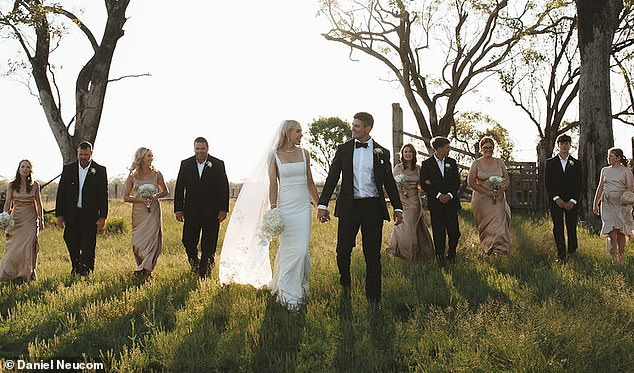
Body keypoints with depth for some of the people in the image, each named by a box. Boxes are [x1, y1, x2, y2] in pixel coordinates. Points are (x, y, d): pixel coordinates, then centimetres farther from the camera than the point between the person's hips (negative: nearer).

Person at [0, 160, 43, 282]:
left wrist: (41, 220, 2)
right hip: (16, 219, 1)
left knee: (28, 247, -4)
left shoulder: (35, 185, 1)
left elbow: (38, 204, 5)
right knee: (13, 248, 0)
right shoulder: (12, 185, 1)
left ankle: (26, 274, 7)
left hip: (30, 220, 0)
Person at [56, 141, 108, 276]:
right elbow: (61, 193, 7)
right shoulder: (68, 169, 7)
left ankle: (86, 270, 11)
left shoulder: (100, 170, 1)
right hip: (71, 214, 3)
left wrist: (102, 217, -6)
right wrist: (59, 214, 1)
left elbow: (103, 195, 0)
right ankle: (76, 267, 29)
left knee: (88, 246, -2)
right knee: (71, 243, 9)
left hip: (90, 216, -2)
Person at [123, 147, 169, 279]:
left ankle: (145, 270, -8)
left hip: (153, 210, -1)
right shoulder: (132, 176, 2)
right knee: (138, 241, 3)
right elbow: (126, 197, 3)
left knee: (151, 238, -10)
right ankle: (142, 267, 21)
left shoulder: (156, 174, 3)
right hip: (138, 211, 1)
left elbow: (165, 192, 13)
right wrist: (141, 199, -13)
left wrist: (156, 196, -8)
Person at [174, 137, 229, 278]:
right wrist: (178, 209, 0)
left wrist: (223, 209, -6)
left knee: (209, 243, 3)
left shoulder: (218, 164, 0)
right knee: (188, 240, -1)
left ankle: (204, 270, 18)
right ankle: (194, 261, 27)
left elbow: (224, 188, 0)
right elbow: (179, 188, 6)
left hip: (212, 212, -1)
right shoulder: (185, 164, 4)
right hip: (191, 211, 1)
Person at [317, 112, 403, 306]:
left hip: (373, 208, 0)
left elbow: (389, 182, 9)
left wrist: (398, 208, 4)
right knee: (343, 250, 3)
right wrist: (323, 204, -3)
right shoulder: (343, 149, 6)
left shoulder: (382, 153, 6)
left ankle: (373, 298, 13)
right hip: (349, 206, 1)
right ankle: (345, 283, 33)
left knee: (373, 255, 2)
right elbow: (332, 177, 4)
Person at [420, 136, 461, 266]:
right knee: (439, 233, -1)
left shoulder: (452, 162, 12)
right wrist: (438, 195, -12)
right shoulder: (426, 164, 1)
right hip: (435, 203, -2)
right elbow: (424, 184, -4)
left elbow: (457, 182, 10)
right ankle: (440, 258, 11)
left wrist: (450, 195, -7)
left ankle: (451, 254, 22)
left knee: (454, 232, -1)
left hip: (451, 201, 3)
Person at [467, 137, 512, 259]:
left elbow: (506, 180, 9)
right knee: (485, 227, 2)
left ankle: (502, 251, -4)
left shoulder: (499, 162, 8)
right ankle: (485, 253, 15)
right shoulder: (476, 163, 0)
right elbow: (470, 182, -5)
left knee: (499, 225, -9)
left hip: (498, 199, 2)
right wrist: (487, 192, -13)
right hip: (482, 199, -2)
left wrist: (500, 191, -12)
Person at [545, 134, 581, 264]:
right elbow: (548, 183, 2)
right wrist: (556, 198, -10)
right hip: (555, 201, -1)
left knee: (571, 228, 3)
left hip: (572, 202, 1)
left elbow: (578, 185, 4)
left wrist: (573, 200, -8)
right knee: (557, 228, -5)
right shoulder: (550, 163, 6)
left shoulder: (576, 163, 8)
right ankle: (561, 255, -4)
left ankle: (572, 252, 22)